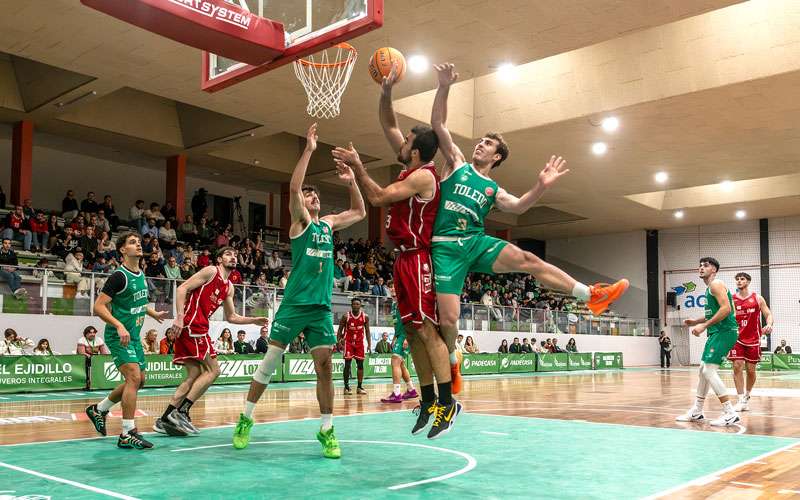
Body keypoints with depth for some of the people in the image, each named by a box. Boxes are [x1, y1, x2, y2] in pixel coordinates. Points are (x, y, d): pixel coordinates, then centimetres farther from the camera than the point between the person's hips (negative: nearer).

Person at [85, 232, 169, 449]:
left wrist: (154, 313, 18)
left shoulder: (140, 274, 9)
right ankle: (127, 434, -14)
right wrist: (119, 325, -31)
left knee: (138, 380, 14)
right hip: (118, 335, -9)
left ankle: (99, 409, 33)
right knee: (134, 377, -18)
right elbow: (99, 306, -21)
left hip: (133, 335, 9)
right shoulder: (119, 276, -16)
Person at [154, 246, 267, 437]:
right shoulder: (211, 271, -4)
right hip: (191, 324, -9)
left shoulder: (229, 287, 21)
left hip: (199, 328, 9)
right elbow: (182, 288, -11)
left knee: (194, 375, 8)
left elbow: (231, 317, 27)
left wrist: (253, 320, 15)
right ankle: (181, 411, -9)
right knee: (213, 370, -9)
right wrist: (179, 317, -21)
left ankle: (164, 420, 8)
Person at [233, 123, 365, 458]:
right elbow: (293, 186, -16)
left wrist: (351, 182, 16)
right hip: (294, 304, -4)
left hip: (322, 307, 4)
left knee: (325, 367, 1)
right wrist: (309, 150, -15)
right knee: (269, 362, 2)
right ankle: (246, 420, 16)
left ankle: (326, 429, 9)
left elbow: (359, 212, 28)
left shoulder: (329, 223, 16)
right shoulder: (299, 220, 1)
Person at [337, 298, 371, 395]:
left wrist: (369, 344, -2)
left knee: (360, 364, 2)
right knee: (347, 364, -7)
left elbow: (367, 331, 4)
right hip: (348, 342, -2)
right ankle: (346, 387, 0)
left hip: (359, 342, 3)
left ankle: (360, 387, 11)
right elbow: (340, 330, -1)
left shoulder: (365, 317, -2)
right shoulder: (346, 316, -8)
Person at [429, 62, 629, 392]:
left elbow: (518, 207, -2)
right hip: (446, 247, -3)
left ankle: (591, 296, -12)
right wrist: (444, 88, -10)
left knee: (527, 260, -18)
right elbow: (437, 123, 3)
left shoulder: (493, 190, 18)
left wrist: (541, 187, -18)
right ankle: (451, 362, 18)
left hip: (476, 242, 3)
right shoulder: (456, 163, 11)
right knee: (447, 319, -10)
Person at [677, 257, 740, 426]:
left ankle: (730, 413, -13)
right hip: (717, 332, 11)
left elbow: (726, 308, -24)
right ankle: (696, 412, 23)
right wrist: (695, 322, 16)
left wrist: (704, 325, -23)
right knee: (703, 370, 14)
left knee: (709, 371, -16)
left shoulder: (716, 284, -11)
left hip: (725, 332, -11)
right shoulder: (709, 288, 19)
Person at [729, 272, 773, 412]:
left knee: (751, 369, 6)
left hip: (753, 339, 0)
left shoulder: (757, 298, 1)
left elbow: (768, 314, 1)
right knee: (737, 366, -11)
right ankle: (741, 400, -7)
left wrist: (769, 324, -20)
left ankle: (747, 396, 28)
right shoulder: (731, 299, 2)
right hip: (737, 338, 0)